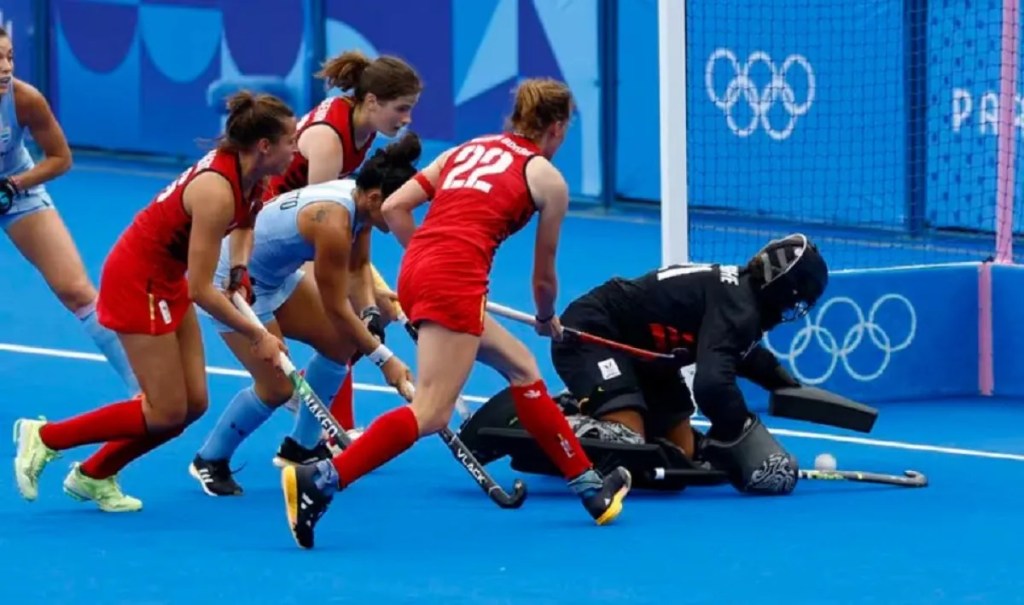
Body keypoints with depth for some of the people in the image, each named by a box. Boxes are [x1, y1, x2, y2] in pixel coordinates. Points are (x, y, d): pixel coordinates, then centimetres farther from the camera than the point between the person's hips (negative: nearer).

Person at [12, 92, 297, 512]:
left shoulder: (246, 175, -5)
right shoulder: (218, 191, -30)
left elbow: (243, 218, 21)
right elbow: (201, 290, -27)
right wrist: (256, 335, -21)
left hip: (166, 280, 9)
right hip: (137, 282, -9)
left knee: (193, 403, 6)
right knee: (166, 413, -5)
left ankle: (93, 475, 18)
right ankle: (44, 438, 6)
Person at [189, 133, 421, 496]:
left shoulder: (360, 200, -9)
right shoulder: (334, 222, -34)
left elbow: (358, 266, 7)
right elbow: (335, 308, -26)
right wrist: (384, 359, -20)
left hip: (274, 275, 9)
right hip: (234, 279, -9)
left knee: (341, 342, 8)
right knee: (277, 387, -10)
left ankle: (301, 447, 22)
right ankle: (209, 461, 11)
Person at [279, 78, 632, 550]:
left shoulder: (466, 150, 25)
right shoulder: (547, 179, 11)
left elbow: (393, 208, 16)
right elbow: (543, 276, 18)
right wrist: (547, 320, 38)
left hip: (417, 268, 8)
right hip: (457, 277, -8)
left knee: (521, 367, 21)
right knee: (431, 413, -13)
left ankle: (590, 487, 28)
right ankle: (320, 481, -27)